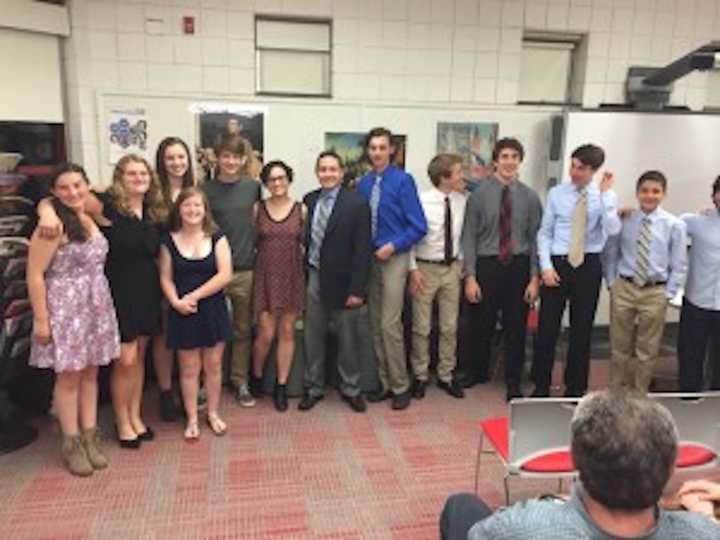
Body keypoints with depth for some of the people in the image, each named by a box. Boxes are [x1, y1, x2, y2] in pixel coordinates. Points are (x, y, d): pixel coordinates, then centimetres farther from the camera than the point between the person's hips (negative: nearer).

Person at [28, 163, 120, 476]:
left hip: (96, 306, 6)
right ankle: (72, 444, 19)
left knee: (90, 373, 12)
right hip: (65, 308, -6)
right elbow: (35, 275, -15)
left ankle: (90, 438, 24)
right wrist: (41, 320, -15)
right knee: (69, 376, 4)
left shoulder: (91, 219, 7)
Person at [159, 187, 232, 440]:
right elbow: (166, 278, 1)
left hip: (213, 309, 0)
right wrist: (176, 301, -17)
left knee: (213, 365, 9)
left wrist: (194, 296, -14)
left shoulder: (217, 238, -2)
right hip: (183, 313, 0)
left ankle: (213, 413, 27)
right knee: (189, 368, 8)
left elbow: (225, 275, -10)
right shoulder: (170, 241, 2)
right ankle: (192, 419, 22)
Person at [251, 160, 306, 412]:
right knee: (266, 333, -2)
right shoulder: (257, 209, 1)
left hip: (292, 276, 1)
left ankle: (281, 386, 20)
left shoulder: (301, 209, 1)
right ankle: (256, 378, 25)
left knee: (287, 332, 6)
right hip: (265, 275, -1)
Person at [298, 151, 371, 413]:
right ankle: (313, 388, 28)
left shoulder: (356, 203, -8)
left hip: (341, 282, -3)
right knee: (312, 338, 12)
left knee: (348, 339, 9)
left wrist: (357, 289, -15)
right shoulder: (309, 200, 5)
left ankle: (350, 389, 27)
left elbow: (362, 250, -11)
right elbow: (304, 239, 8)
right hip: (312, 278, 4)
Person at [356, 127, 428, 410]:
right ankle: (385, 382, 24)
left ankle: (400, 386, 10)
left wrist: (392, 246, -14)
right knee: (376, 324, 10)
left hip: (393, 257, -5)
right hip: (370, 258, 5)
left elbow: (418, 226, -9)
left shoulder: (403, 180, -8)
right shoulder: (364, 183, 5)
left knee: (390, 324, -6)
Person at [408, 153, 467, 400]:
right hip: (425, 268, -4)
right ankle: (420, 376, 25)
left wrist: (461, 265, 4)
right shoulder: (421, 201, -14)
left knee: (450, 327, 12)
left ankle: (446, 376, 28)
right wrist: (413, 269, -12)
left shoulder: (462, 201, -2)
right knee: (421, 328, 7)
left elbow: (464, 235, 7)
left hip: (452, 268, 4)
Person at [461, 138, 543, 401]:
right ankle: (478, 374, 36)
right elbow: (469, 237, -5)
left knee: (516, 328, 9)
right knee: (482, 326, 12)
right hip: (487, 266, -1)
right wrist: (470, 277, -9)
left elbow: (535, 238, 2)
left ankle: (513, 385, 26)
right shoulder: (479, 194, -4)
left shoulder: (530, 197, 1)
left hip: (518, 266, 1)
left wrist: (534, 278, -3)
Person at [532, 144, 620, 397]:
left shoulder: (605, 197, 0)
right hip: (558, 264, 0)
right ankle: (541, 386, 18)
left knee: (582, 328, 10)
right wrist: (546, 266, -7)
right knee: (547, 327, 2)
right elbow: (544, 232, 3)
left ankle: (575, 387, 26)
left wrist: (606, 193, -21)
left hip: (589, 266, 0)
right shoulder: (556, 193, 2)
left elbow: (612, 230, -17)